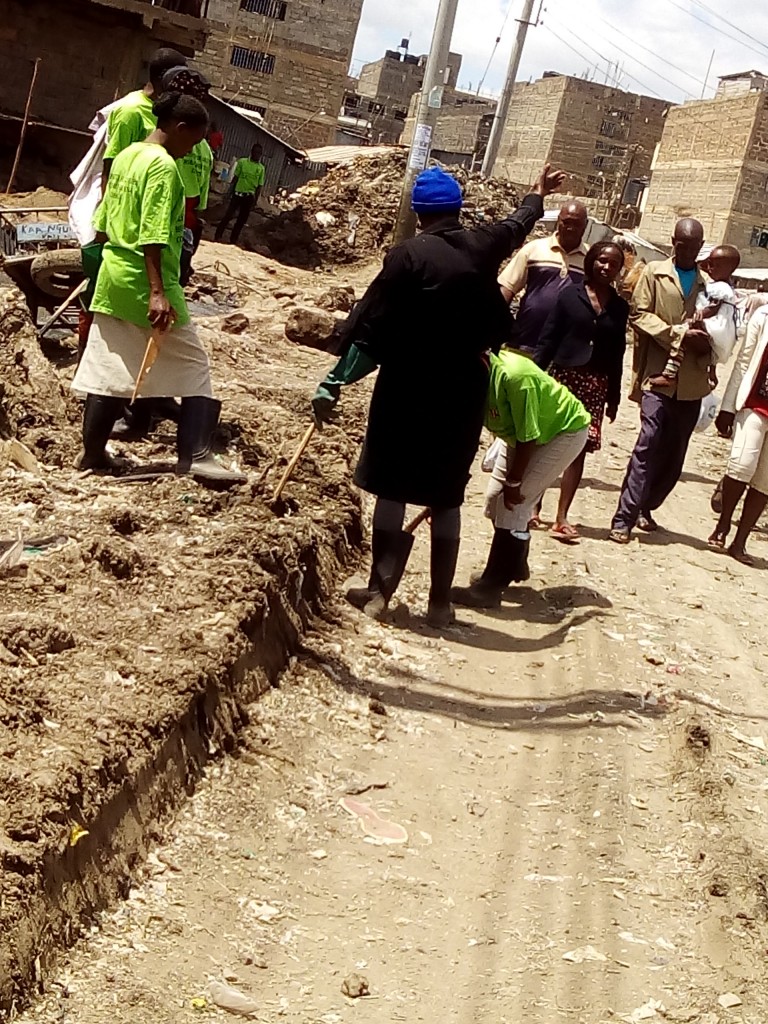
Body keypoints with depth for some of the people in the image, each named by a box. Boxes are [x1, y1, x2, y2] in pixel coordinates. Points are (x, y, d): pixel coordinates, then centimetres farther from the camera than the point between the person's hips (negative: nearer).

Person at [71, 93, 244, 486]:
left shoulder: (126, 155, 12)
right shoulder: (163, 166, -14)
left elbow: (104, 221, 17)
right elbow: (153, 236, -22)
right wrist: (157, 292, -26)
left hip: (112, 276, 9)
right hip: (143, 283, -9)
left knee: (108, 367, 12)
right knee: (192, 365, 0)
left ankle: (92, 453, 16)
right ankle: (195, 455, -5)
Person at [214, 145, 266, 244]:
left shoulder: (261, 168, 3)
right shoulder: (242, 162, -1)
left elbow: (259, 186, 4)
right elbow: (235, 177, 3)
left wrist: (255, 200, 0)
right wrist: (231, 192, 0)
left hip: (249, 196, 2)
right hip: (238, 193, -2)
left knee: (242, 220, 7)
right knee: (228, 215, -5)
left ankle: (233, 240, 17)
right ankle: (218, 236, 4)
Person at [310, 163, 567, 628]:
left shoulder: (409, 256, -10)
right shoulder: (483, 247, 4)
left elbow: (371, 327, -14)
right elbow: (518, 224, 27)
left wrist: (335, 382, -10)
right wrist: (538, 194, 49)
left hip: (408, 390, -4)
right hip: (463, 392, 4)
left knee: (392, 489, 6)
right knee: (446, 497, 10)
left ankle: (379, 591, 8)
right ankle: (441, 602, 14)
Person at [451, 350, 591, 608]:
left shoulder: (515, 377, -39)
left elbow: (527, 438, -29)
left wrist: (513, 483, -20)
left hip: (565, 431, -8)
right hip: (520, 434, 8)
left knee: (512, 504, -13)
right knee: (495, 500, 8)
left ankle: (491, 587, -6)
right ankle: (515, 566, 30)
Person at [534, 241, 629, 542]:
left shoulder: (620, 306, 7)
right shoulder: (570, 295, -1)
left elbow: (617, 354, 9)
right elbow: (548, 338, -3)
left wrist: (614, 396, 7)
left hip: (596, 385, 2)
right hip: (563, 376, -2)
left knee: (579, 449, -1)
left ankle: (561, 518, 2)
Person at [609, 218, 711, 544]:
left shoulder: (708, 283, 17)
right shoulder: (655, 273, 8)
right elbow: (639, 313, -3)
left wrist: (707, 341, -2)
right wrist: (678, 333, -15)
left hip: (691, 381, 4)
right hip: (659, 373, -4)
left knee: (674, 453, 7)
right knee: (649, 443, -14)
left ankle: (646, 508, 22)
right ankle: (624, 519, -13)